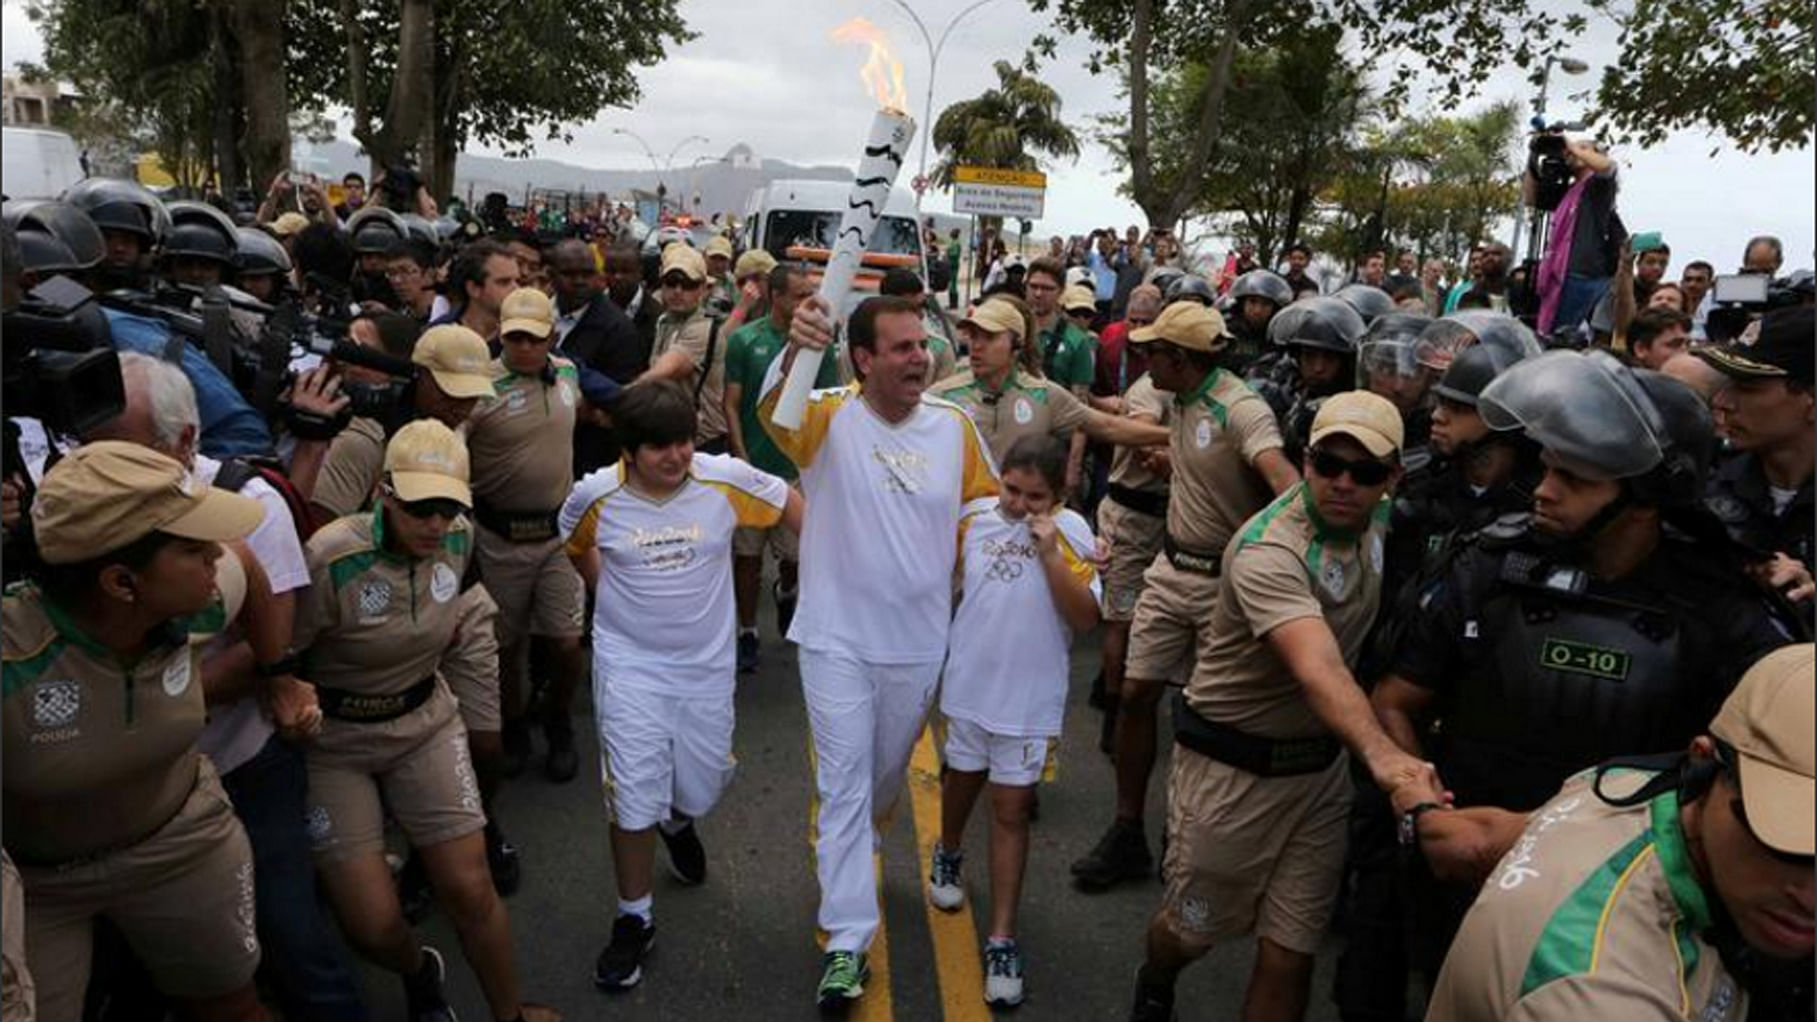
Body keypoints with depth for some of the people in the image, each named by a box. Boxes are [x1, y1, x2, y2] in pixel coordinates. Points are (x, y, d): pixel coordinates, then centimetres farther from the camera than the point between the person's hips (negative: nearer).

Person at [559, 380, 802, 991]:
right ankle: (633, 920, 21)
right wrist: (614, 593, 6)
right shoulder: (596, 496, -12)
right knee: (634, 799, -2)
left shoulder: (727, 479, -15)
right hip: (630, 665, -1)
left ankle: (678, 824, 54)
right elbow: (577, 545, 11)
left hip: (707, 663, 1)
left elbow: (791, 506, 1)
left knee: (702, 788, 15)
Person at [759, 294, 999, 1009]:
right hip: (837, 639, -4)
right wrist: (795, 351, -56)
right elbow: (774, 411, -37)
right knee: (843, 784, 3)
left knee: (887, 775, 23)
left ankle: (848, 853, 53)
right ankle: (847, 940, 12)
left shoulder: (954, 425, -4)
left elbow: (987, 502, 10)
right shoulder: (829, 416, -14)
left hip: (920, 641, 4)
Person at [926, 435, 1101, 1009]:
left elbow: (1086, 619, -18)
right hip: (967, 684, 3)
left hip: (1030, 699, -2)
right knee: (962, 780, 24)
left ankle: (1001, 940, 12)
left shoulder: (1071, 533, -11)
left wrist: (1049, 554, -24)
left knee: (1010, 811, 4)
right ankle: (948, 855, 54)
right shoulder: (974, 517, -5)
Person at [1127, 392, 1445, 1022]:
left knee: (1290, 955, 6)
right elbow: (1318, 669, -46)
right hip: (1231, 765, -5)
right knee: (1193, 928, 16)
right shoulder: (1267, 549, -29)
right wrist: (1385, 758, -61)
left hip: (1319, 764, 6)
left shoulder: (1379, 522, -4)